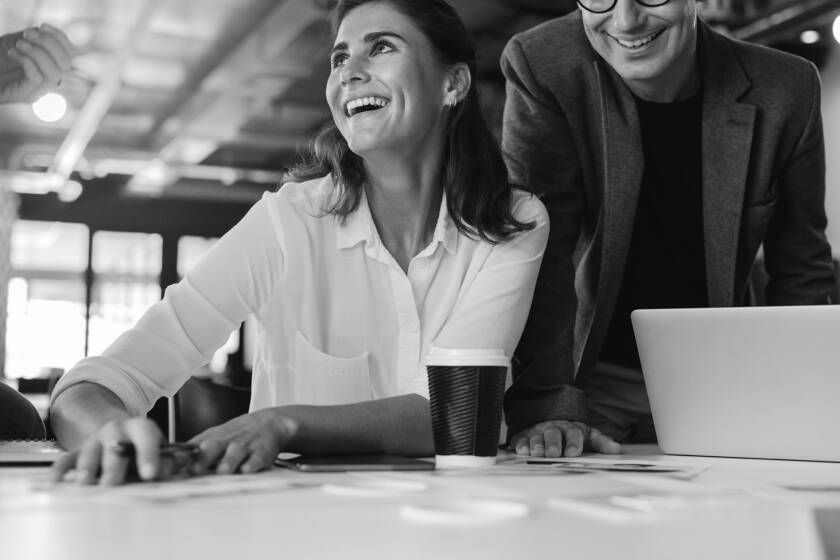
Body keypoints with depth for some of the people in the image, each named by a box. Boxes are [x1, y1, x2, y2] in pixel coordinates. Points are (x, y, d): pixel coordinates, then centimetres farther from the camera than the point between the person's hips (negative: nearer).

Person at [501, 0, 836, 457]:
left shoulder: (784, 90, -8)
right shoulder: (540, 65, -14)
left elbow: (802, 272, 2)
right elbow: (538, 248, -18)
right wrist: (548, 406, -26)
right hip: (596, 381, -2)